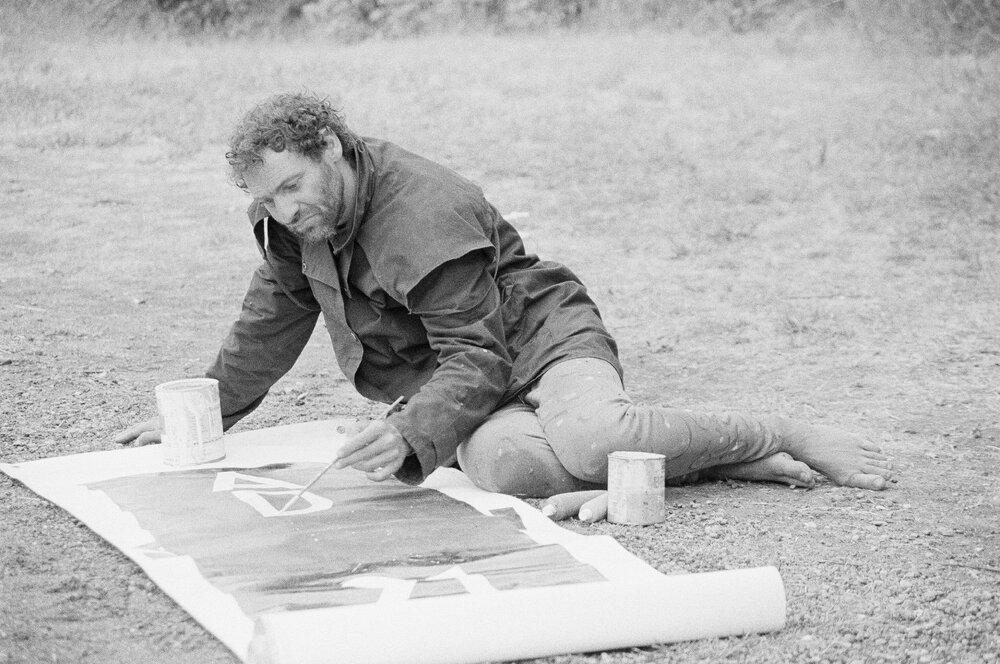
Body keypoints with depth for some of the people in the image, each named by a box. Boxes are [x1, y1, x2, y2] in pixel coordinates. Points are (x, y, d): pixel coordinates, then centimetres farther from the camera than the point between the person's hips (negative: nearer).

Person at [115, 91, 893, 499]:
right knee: (505, 462, -33)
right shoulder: (296, 225, 2)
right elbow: (270, 325, 19)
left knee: (589, 438, -41)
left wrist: (410, 437, -39)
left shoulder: (426, 213, -22)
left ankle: (786, 437, -17)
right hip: (465, 385, 6)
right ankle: (724, 460, -19)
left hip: (539, 331, -6)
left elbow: (476, 356, -24)